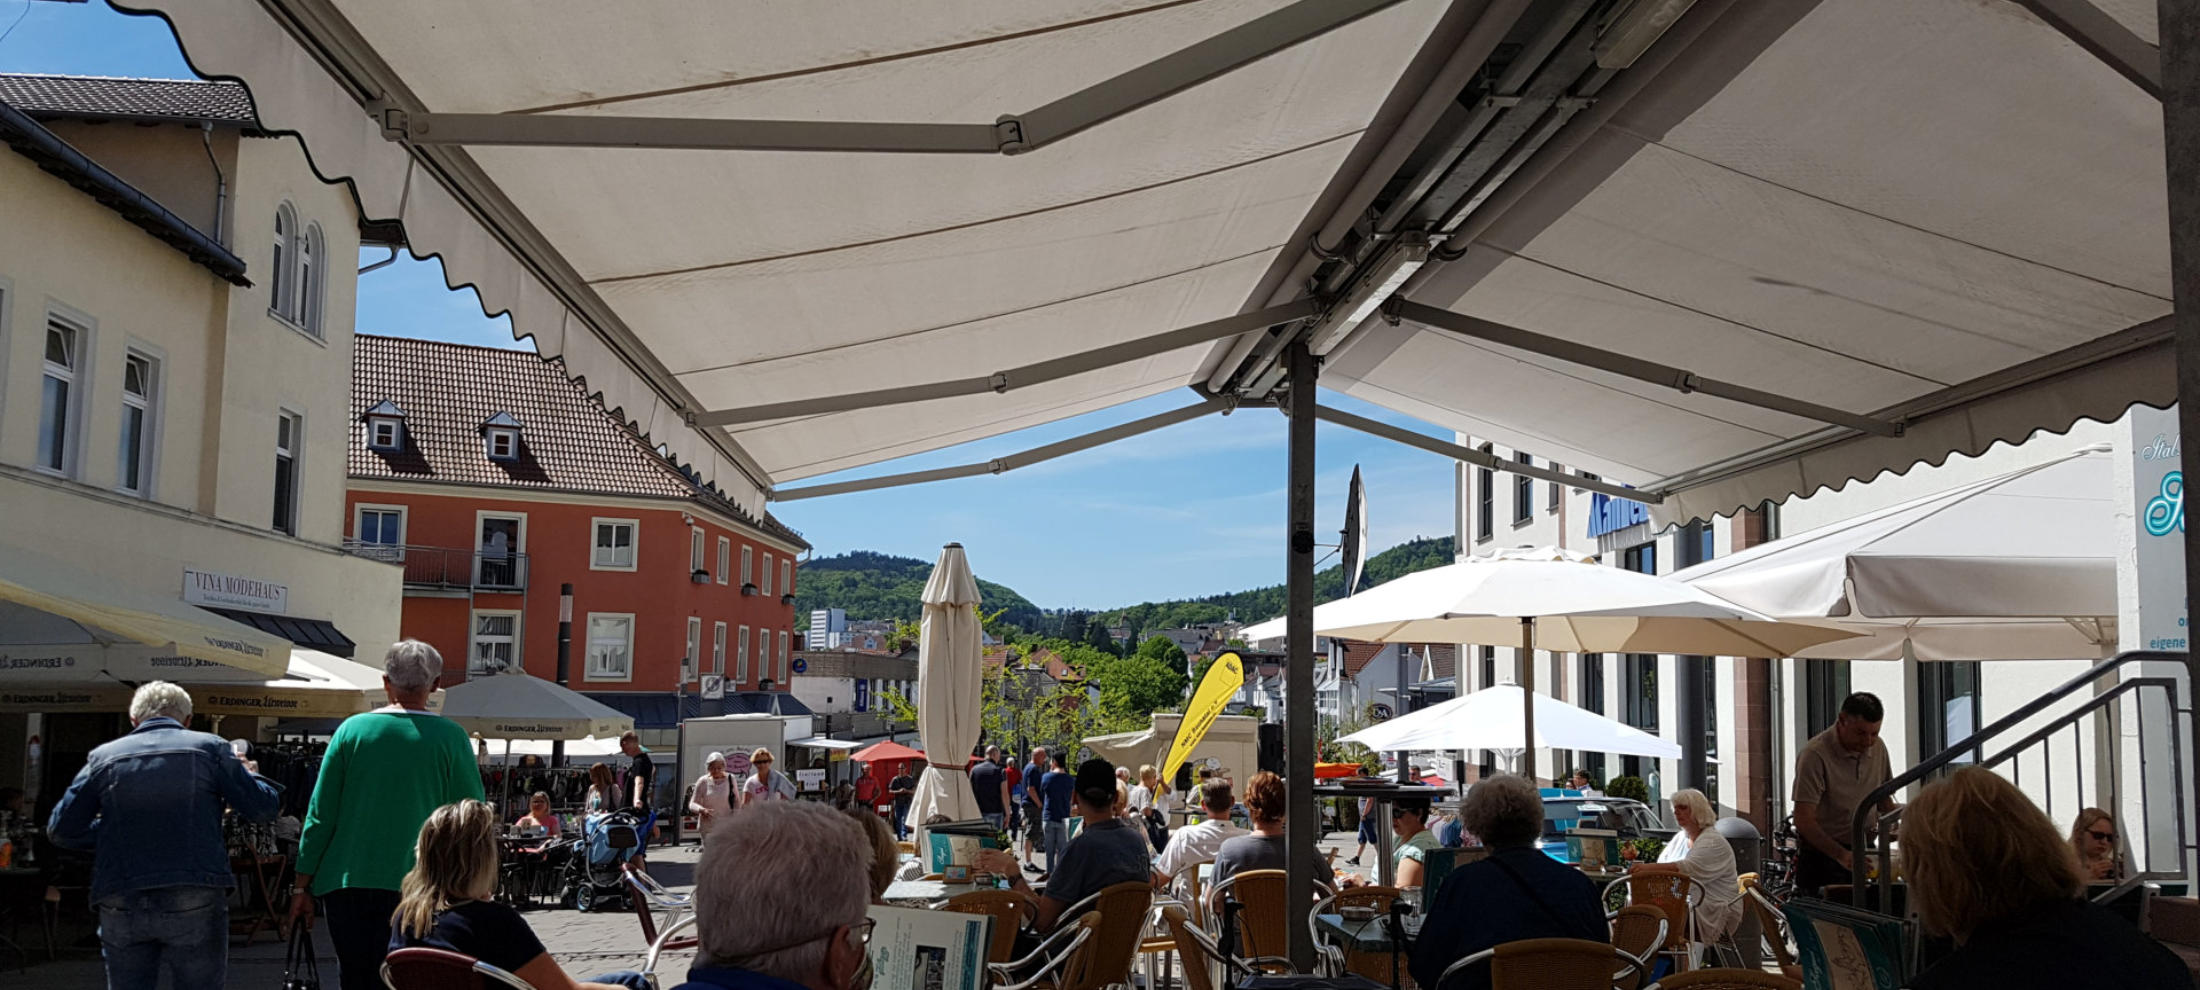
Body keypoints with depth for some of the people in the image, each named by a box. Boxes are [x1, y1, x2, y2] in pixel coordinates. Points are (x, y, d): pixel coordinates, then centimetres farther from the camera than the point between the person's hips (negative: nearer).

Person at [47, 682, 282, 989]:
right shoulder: (210, 747, 5)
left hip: (121, 906, 2)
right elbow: (264, 806, 2)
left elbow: (60, 829, 10)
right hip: (195, 903, -2)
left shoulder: (103, 756, 11)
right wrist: (246, 772, 22)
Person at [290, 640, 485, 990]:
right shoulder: (451, 737, -3)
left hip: (347, 884, 2)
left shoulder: (352, 729, 4)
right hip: (413, 887, -2)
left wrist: (302, 885, 11)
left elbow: (320, 814, 4)